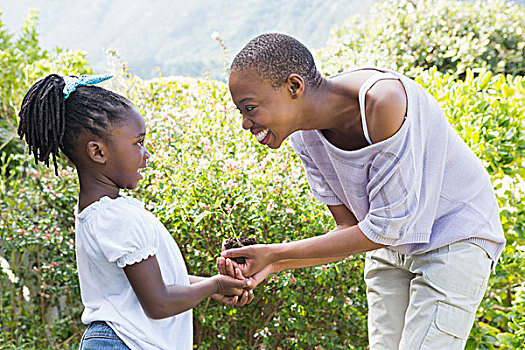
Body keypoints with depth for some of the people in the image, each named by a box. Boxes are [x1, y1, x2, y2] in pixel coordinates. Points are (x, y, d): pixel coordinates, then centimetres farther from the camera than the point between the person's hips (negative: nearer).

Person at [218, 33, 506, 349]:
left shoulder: (384, 98, -32)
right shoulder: (305, 137, -9)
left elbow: (383, 230, -28)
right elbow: (350, 228, -4)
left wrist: (276, 252, -25)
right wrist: (273, 264, -19)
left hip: (455, 238, -6)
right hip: (391, 247, 6)